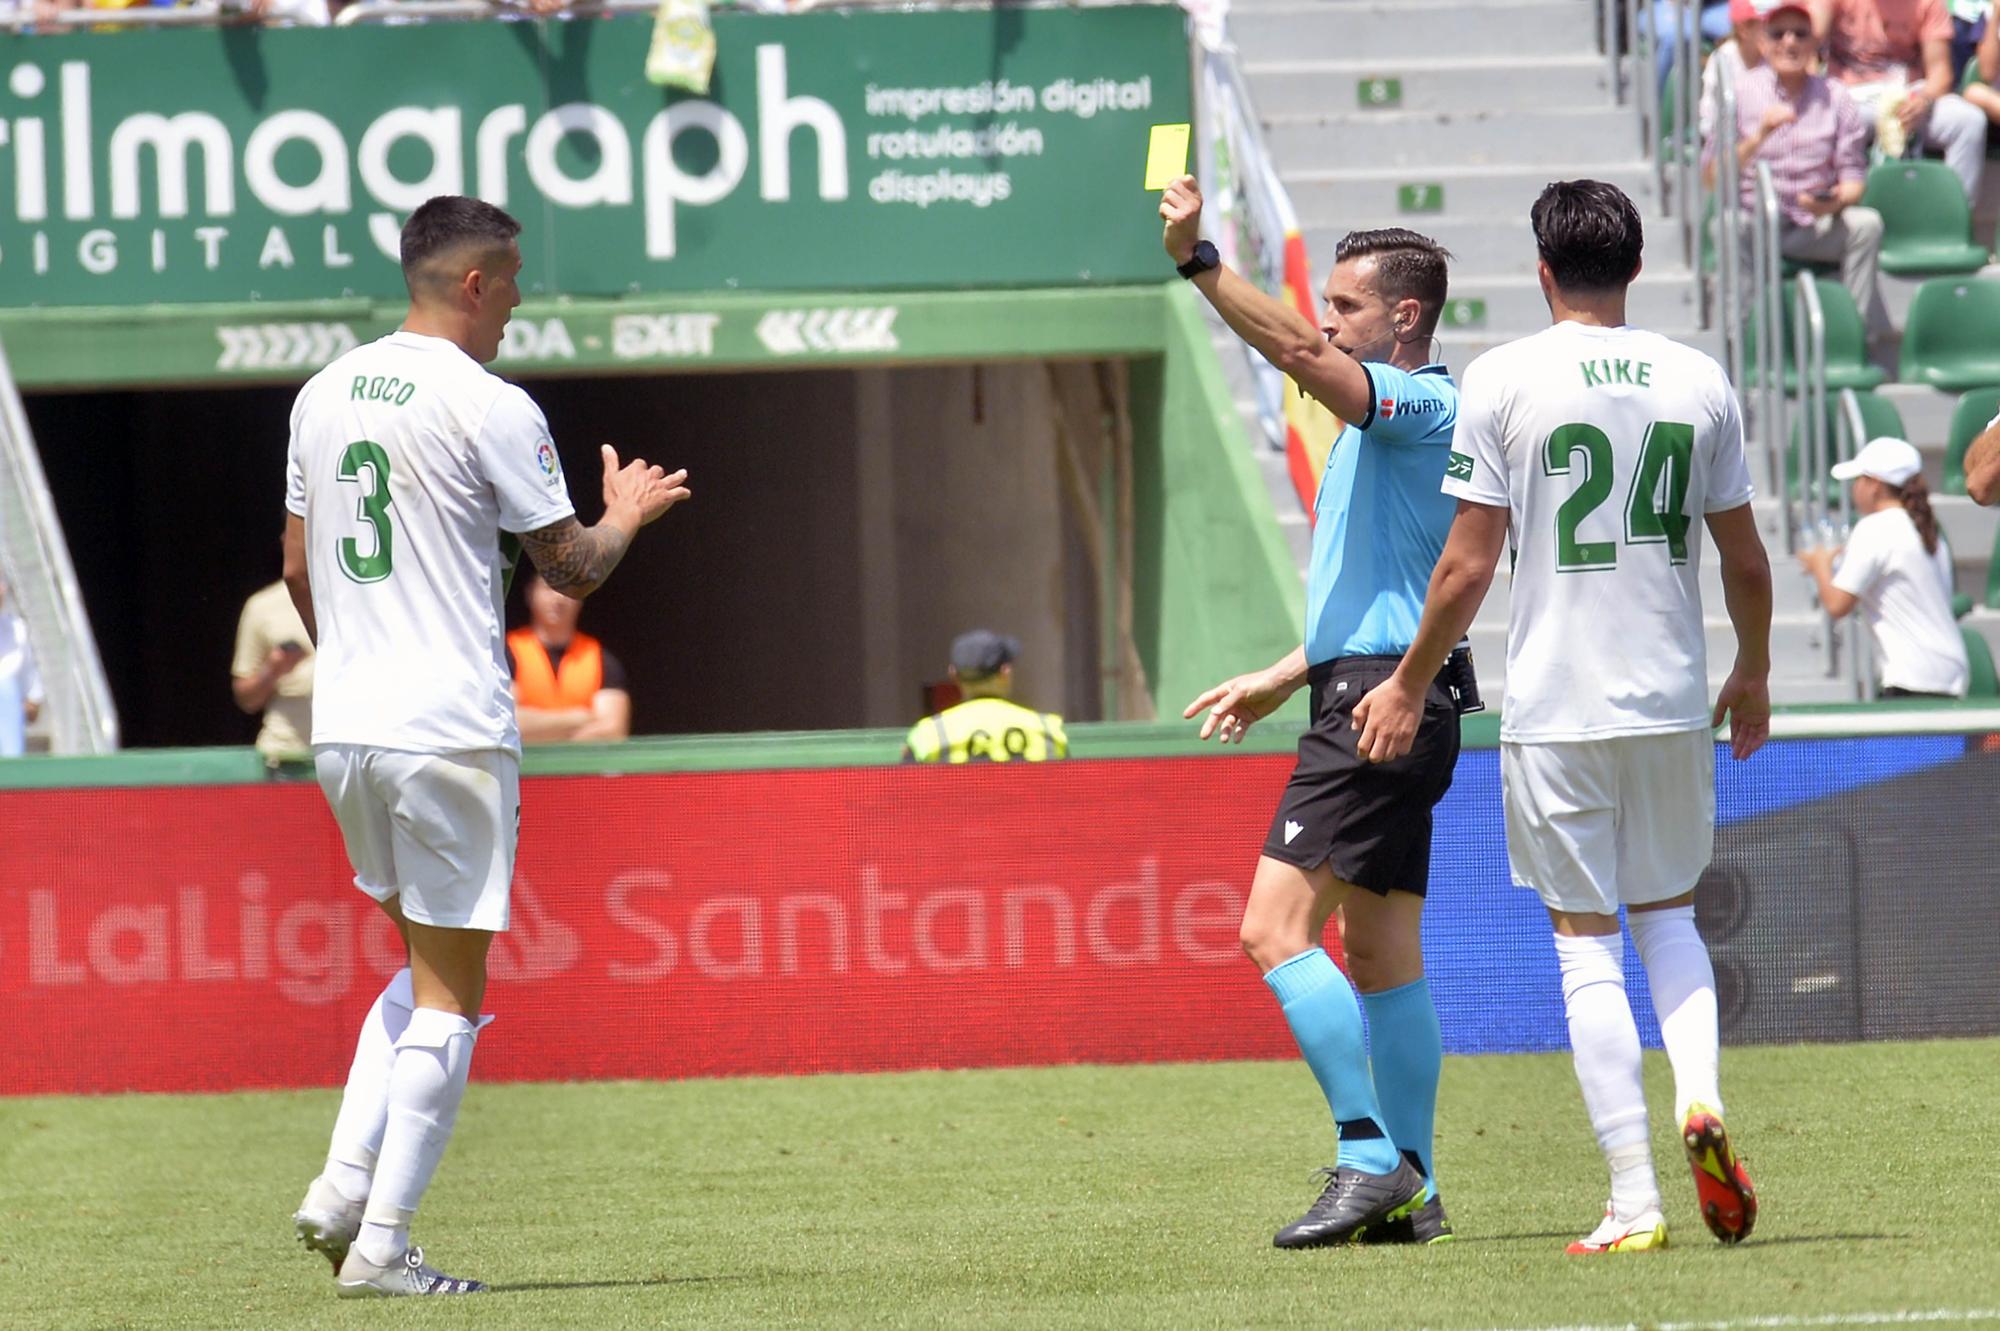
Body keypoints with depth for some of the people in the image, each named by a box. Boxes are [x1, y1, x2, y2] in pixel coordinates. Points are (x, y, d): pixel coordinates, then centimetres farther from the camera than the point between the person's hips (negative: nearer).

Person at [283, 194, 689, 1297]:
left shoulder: (324, 394, 10)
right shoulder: (489, 408, -11)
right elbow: (573, 568, -5)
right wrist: (625, 515, 16)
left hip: (341, 729, 7)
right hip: (450, 735, -7)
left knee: (423, 966, 21)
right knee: (449, 993, -1)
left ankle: (344, 1184, 6)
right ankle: (381, 1244, -4)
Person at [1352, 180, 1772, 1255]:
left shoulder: (1504, 380, -6)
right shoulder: (1698, 381, 3)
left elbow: (1467, 568, -7)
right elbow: (1746, 561, 9)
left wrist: (1408, 687, 6)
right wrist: (1753, 676, 26)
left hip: (1555, 711, -3)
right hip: (1673, 701, 3)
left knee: (1586, 943, 2)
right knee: (1668, 915, 20)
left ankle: (1633, 1201, -2)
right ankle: (1699, 1095, -6)